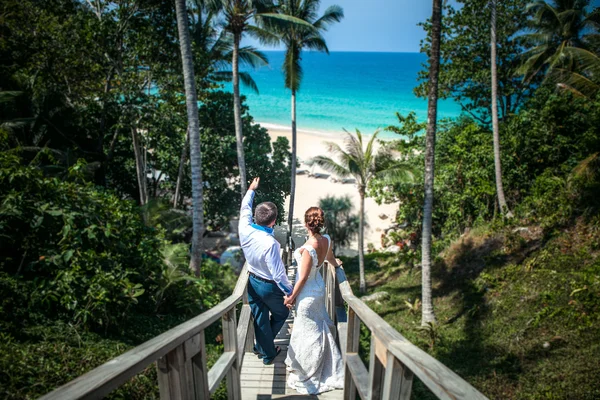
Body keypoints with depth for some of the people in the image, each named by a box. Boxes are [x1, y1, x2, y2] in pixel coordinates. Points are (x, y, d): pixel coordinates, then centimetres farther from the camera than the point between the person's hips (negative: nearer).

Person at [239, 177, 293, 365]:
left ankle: (266, 351, 36)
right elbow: (278, 274, -28)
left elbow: (245, 209, 3)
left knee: (260, 319, 19)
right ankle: (266, 350, 36)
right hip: (269, 286, -5)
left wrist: (251, 190, 18)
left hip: (252, 282, 6)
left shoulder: (245, 230, -18)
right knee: (281, 314, 23)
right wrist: (290, 292, -13)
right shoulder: (270, 243, -35)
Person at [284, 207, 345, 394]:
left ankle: (308, 372, 31)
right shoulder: (327, 239, -11)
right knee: (318, 326, 24)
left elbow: (303, 278, -23)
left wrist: (292, 296, -8)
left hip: (308, 293, -7)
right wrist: (336, 264, 35)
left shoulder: (308, 249, -33)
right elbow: (330, 257, 11)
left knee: (310, 331, 10)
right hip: (319, 287, 8)